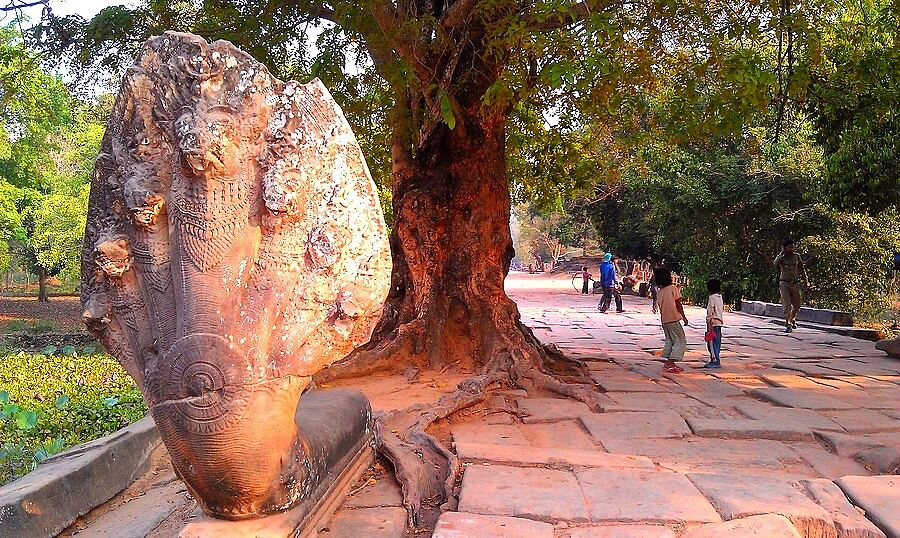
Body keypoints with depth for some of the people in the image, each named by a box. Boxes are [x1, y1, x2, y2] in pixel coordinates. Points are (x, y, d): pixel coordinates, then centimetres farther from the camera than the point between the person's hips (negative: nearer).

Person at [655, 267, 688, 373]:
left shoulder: (660, 291, 7)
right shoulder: (673, 288, -10)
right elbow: (678, 304, -8)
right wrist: (684, 317, 1)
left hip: (664, 320, 7)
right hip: (674, 319, -7)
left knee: (669, 340, 17)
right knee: (681, 341, 1)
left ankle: (668, 362, 13)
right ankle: (670, 363, -8)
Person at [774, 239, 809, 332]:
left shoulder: (796, 256, 10)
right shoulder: (781, 257, 0)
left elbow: (802, 269, 18)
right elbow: (775, 263, -23)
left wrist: (805, 280, 11)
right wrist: (782, 252, -15)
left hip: (795, 284, 3)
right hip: (784, 283, -3)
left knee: (797, 305, 7)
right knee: (787, 305, -12)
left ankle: (792, 319, 34)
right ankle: (788, 324, -9)